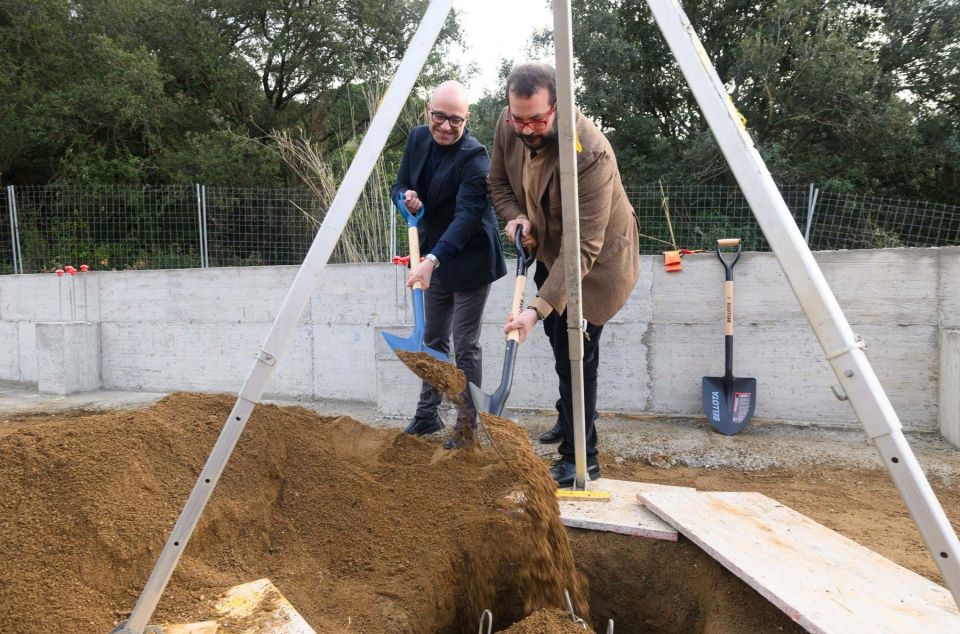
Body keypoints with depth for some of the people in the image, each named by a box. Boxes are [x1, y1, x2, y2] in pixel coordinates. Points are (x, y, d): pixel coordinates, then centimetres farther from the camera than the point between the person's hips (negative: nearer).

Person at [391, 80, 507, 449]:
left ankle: (467, 425, 13)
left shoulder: (475, 158, -23)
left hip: (469, 260, -7)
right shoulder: (417, 138, -1)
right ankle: (427, 415, 31)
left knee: (465, 345, -2)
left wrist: (432, 260, -44)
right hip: (433, 257, 8)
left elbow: (467, 216, -33)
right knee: (433, 339, 17)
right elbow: (399, 185, 9)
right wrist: (406, 197, -17)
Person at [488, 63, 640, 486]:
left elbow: (583, 247, -40)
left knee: (575, 353, -9)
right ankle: (569, 419, 46)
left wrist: (538, 308, -47)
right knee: (557, 338, 22)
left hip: (595, 257, -8)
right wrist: (516, 217, -18)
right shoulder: (508, 126, -16)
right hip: (549, 246, 8)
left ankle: (580, 460, 6)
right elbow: (498, 181, 3)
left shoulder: (590, 154, -37)